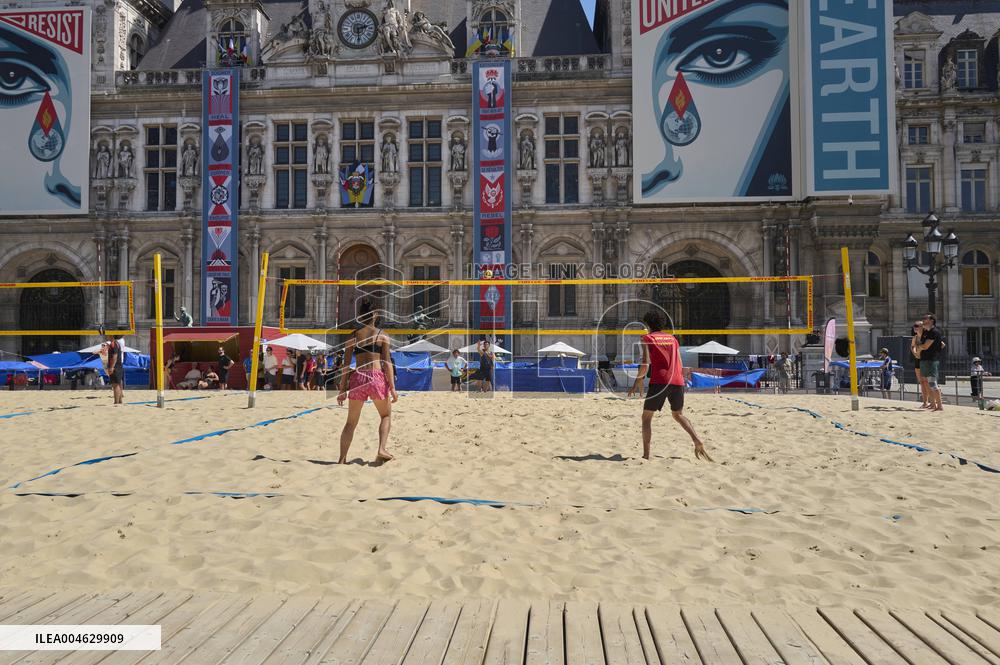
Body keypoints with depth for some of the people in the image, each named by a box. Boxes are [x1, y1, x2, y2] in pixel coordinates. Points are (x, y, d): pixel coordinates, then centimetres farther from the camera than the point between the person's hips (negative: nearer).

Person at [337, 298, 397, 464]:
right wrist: (392, 388, -2)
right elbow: (387, 363, -3)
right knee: (386, 415, 19)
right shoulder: (382, 336, 4)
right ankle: (382, 449, 2)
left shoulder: (353, 336, 10)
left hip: (358, 378, 2)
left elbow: (346, 364, 8)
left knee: (351, 422, 14)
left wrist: (342, 389, 12)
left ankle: (342, 459, 11)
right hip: (377, 377, -2)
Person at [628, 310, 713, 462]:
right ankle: (697, 441, 5)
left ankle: (646, 455, -2)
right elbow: (680, 365, 18)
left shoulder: (647, 338, 6)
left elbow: (645, 364, -6)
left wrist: (637, 382, 3)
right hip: (677, 381, 5)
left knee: (646, 417, 6)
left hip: (659, 381, -5)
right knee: (678, 415, 25)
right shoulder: (672, 338, 21)